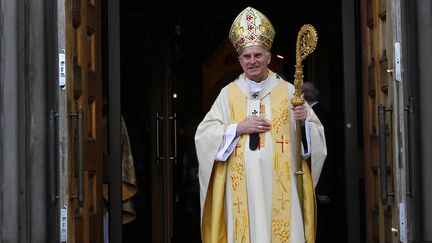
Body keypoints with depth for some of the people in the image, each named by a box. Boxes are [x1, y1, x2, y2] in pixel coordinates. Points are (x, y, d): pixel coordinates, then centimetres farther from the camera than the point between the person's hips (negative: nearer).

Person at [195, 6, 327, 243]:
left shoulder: (288, 91, 6)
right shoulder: (228, 93, 7)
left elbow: (316, 136, 4)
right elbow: (204, 135, 1)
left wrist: (303, 122, -17)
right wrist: (239, 128, -9)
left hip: (279, 186, 0)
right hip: (242, 187, 0)